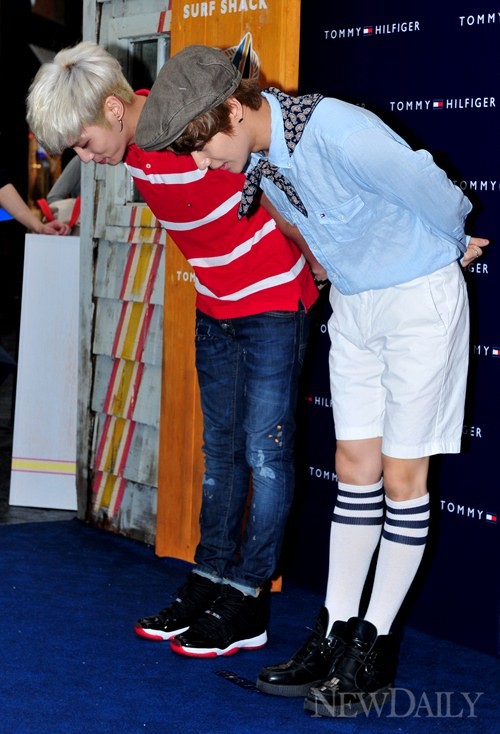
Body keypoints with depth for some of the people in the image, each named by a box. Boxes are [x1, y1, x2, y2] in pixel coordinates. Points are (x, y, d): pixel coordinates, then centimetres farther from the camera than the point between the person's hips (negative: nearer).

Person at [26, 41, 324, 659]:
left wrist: (318, 263, -5)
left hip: (274, 301, -8)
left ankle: (247, 600, 0)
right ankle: (209, 582, 17)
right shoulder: (129, 147, -3)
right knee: (221, 448, 11)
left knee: (265, 449, -5)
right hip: (214, 305, 8)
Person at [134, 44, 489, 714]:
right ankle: (336, 634, 13)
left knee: (401, 477, -1)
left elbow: (427, 186, -21)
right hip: (352, 302, 7)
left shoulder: (337, 132, -32)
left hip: (419, 298, -7)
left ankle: (374, 649, 6)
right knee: (354, 470, 8)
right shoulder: (253, 151, -6)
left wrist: (454, 245, -2)